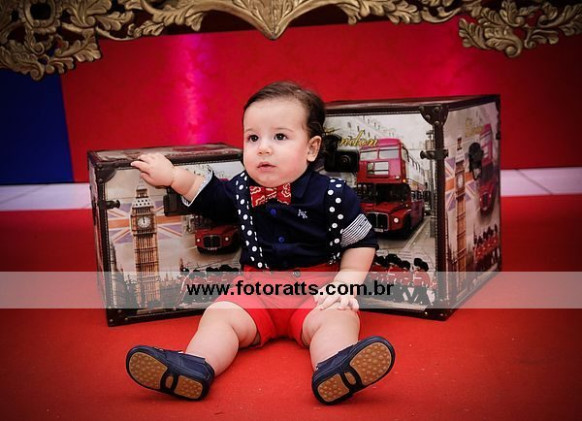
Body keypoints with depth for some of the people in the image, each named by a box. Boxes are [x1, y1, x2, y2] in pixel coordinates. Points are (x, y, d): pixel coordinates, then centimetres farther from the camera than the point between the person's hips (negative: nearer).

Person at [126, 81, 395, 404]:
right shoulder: (240, 190, 4)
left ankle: (336, 369, -56)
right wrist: (172, 175, 13)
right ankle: (193, 368, -36)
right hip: (258, 290, 4)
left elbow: (362, 241, 0)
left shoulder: (332, 195, -9)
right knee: (219, 315, -18)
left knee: (336, 319, -32)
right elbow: (206, 196, 24)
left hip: (316, 291, -3)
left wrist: (345, 282, -12)